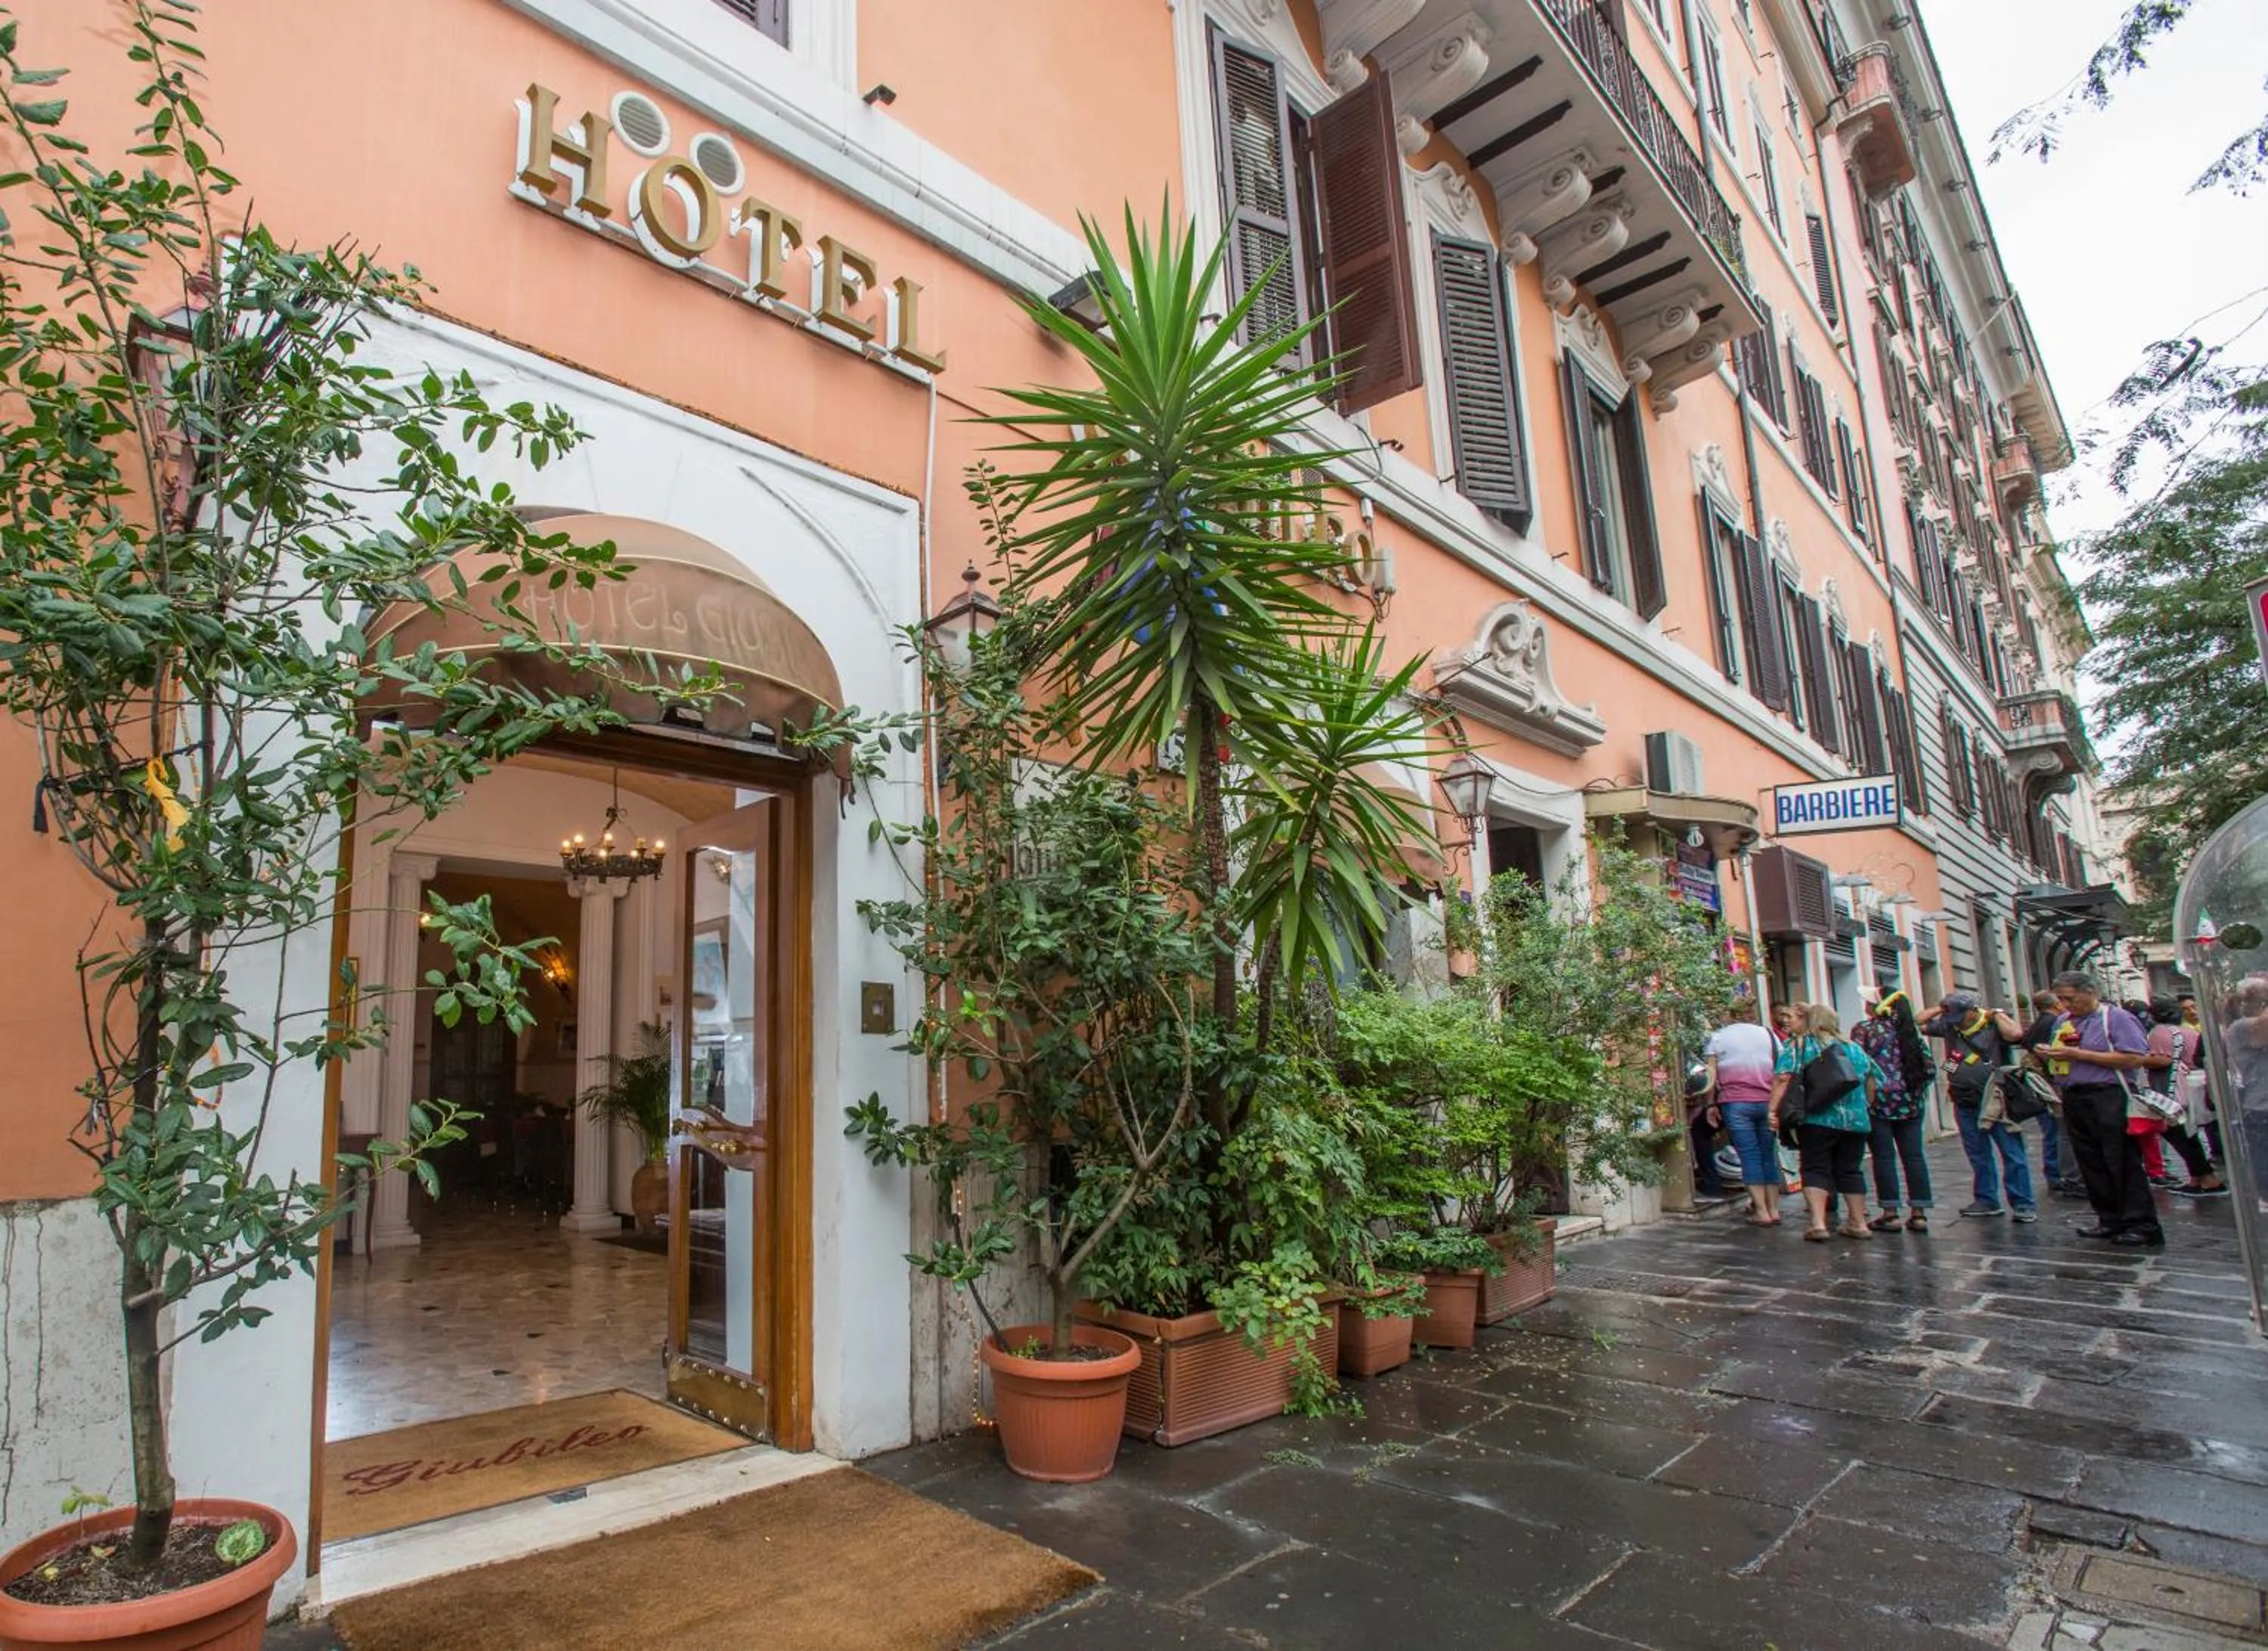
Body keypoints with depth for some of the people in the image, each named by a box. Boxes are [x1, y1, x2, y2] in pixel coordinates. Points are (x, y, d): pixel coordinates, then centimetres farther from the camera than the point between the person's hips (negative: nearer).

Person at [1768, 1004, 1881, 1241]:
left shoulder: (1797, 1045, 1)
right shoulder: (1853, 1047, 15)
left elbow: (1783, 1078, -11)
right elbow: (1871, 1083, 18)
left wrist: (1774, 1109, -13)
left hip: (1817, 1120, -4)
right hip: (1856, 1120, 4)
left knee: (1815, 1169, 1)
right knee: (1850, 1170, 15)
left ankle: (1818, 1222, -10)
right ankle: (1859, 1223, 19)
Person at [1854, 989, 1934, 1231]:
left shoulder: (1863, 1029, -4)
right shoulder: (1911, 1030, 10)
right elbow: (1928, 1064, 8)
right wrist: (1918, 1092, 15)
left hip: (1879, 1100, -4)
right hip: (1909, 1102, 4)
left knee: (1884, 1156, -1)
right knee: (1913, 1156, 6)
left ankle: (1890, 1213, 1)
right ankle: (1919, 1213, 6)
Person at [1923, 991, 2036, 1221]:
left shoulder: (1993, 1025, -9)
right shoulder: (1948, 1025, 5)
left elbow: (2016, 1033, -29)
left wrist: (1997, 1013, -15)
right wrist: (1939, 1010, 4)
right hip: (1965, 1104, 5)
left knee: (2012, 1153, -2)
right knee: (1978, 1156, 13)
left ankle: (2023, 1205, 3)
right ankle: (1986, 1200, 23)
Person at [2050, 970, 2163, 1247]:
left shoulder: (2116, 1017, -5)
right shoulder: (2064, 1021, 15)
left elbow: (2133, 1058, -16)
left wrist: (2079, 1054, -16)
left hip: (2109, 1097, -7)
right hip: (2074, 1098, 7)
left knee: (2123, 1164, -3)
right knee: (2092, 1164, 10)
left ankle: (2142, 1226, 4)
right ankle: (2111, 1219, 19)